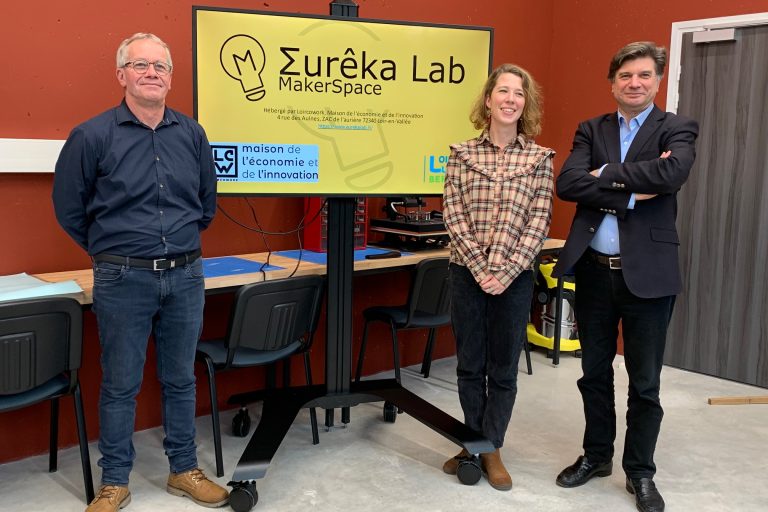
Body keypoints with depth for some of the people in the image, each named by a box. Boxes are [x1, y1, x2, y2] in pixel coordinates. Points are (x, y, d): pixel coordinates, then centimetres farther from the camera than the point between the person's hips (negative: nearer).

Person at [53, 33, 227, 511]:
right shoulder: (92, 136, -6)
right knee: (120, 385, 7)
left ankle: (184, 470, 29)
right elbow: (69, 208, 4)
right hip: (123, 280, -3)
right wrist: (110, 250, 10)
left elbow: (208, 200, 18)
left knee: (181, 379, 13)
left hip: (186, 277, 3)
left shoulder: (192, 134, 4)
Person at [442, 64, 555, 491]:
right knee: (469, 364, 11)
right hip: (467, 273, 1)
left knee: (504, 367, 8)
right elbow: (454, 215, -3)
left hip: (515, 277, 0)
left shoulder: (540, 158, 1)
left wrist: (506, 271, -13)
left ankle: (492, 449, 23)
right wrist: (481, 267, -13)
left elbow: (539, 220, -4)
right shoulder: (462, 154, 2)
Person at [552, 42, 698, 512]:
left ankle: (641, 472, 26)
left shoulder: (677, 129, 0)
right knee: (595, 373, 15)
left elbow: (672, 174, -22)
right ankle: (596, 455, 34)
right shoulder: (591, 131, 7)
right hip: (594, 271, 3)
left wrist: (606, 175, -13)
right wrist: (630, 192, -18)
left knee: (645, 383, 8)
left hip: (648, 274, -2)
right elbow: (567, 184, -10)